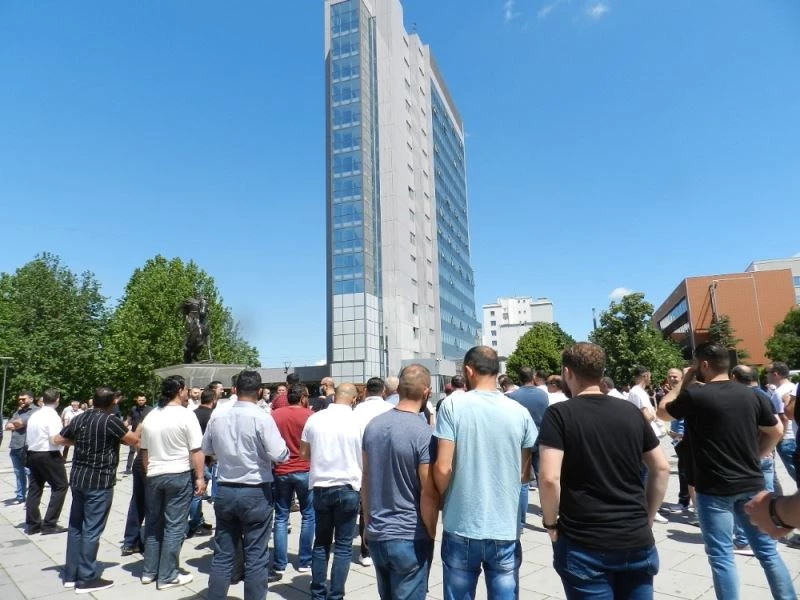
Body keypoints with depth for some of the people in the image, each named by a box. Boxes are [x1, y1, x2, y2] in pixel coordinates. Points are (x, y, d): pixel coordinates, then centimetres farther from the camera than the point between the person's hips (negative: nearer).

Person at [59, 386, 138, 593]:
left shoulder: (79, 418, 5)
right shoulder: (110, 421, -16)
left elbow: (58, 439, 17)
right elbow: (135, 441, -10)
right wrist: (119, 435, 10)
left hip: (78, 478, 7)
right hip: (99, 482, -7)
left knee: (75, 527, 16)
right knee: (91, 530, 0)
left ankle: (71, 575, 25)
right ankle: (86, 579, 7)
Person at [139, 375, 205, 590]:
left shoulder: (150, 417, 6)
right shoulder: (186, 415, -13)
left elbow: (144, 450, 14)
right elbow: (196, 451, -15)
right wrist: (200, 477, -9)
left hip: (154, 476, 6)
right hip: (180, 475, -6)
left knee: (153, 523, 17)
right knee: (174, 526, 2)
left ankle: (149, 571, 25)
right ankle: (167, 576, 8)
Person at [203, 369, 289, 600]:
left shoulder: (218, 418, 1)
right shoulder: (262, 418, -15)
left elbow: (206, 450, 15)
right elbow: (279, 455, -18)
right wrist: (285, 447, 2)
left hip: (225, 491, 5)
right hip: (256, 492, -5)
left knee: (223, 554, 15)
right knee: (256, 557, 6)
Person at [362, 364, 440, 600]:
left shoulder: (373, 425, 0)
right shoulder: (424, 434, -18)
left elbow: (366, 480, 8)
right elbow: (428, 494, -17)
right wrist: (431, 535, -2)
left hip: (376, 535, 6)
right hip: (411, 538, -6)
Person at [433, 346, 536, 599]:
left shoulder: (452, 406, -11)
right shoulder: (520, 412, -2)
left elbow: (443, 468, -13)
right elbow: (526, 474, 4)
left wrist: (442, 500, 6)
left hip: (461, 526, -2)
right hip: (506, 529, 2)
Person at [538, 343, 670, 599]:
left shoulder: (559, 414, -11)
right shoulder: (631, 412, 4)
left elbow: (549, 477, -20)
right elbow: (661, 468, 10)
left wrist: (550, 523, -4)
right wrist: (647, 518, 17)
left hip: (584, 543, -4)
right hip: (637, 540, 5)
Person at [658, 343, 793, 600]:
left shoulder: (695, 395, -14)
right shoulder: (750, 395, 2)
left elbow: (663, 411, 2)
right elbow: (776, 431, 12)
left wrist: (684, 382, 6)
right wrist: (754, 457, 18)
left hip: (715, 488, -5)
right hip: (751, 483, 6)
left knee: (721, 555, 4)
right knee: (767, 548, 18)